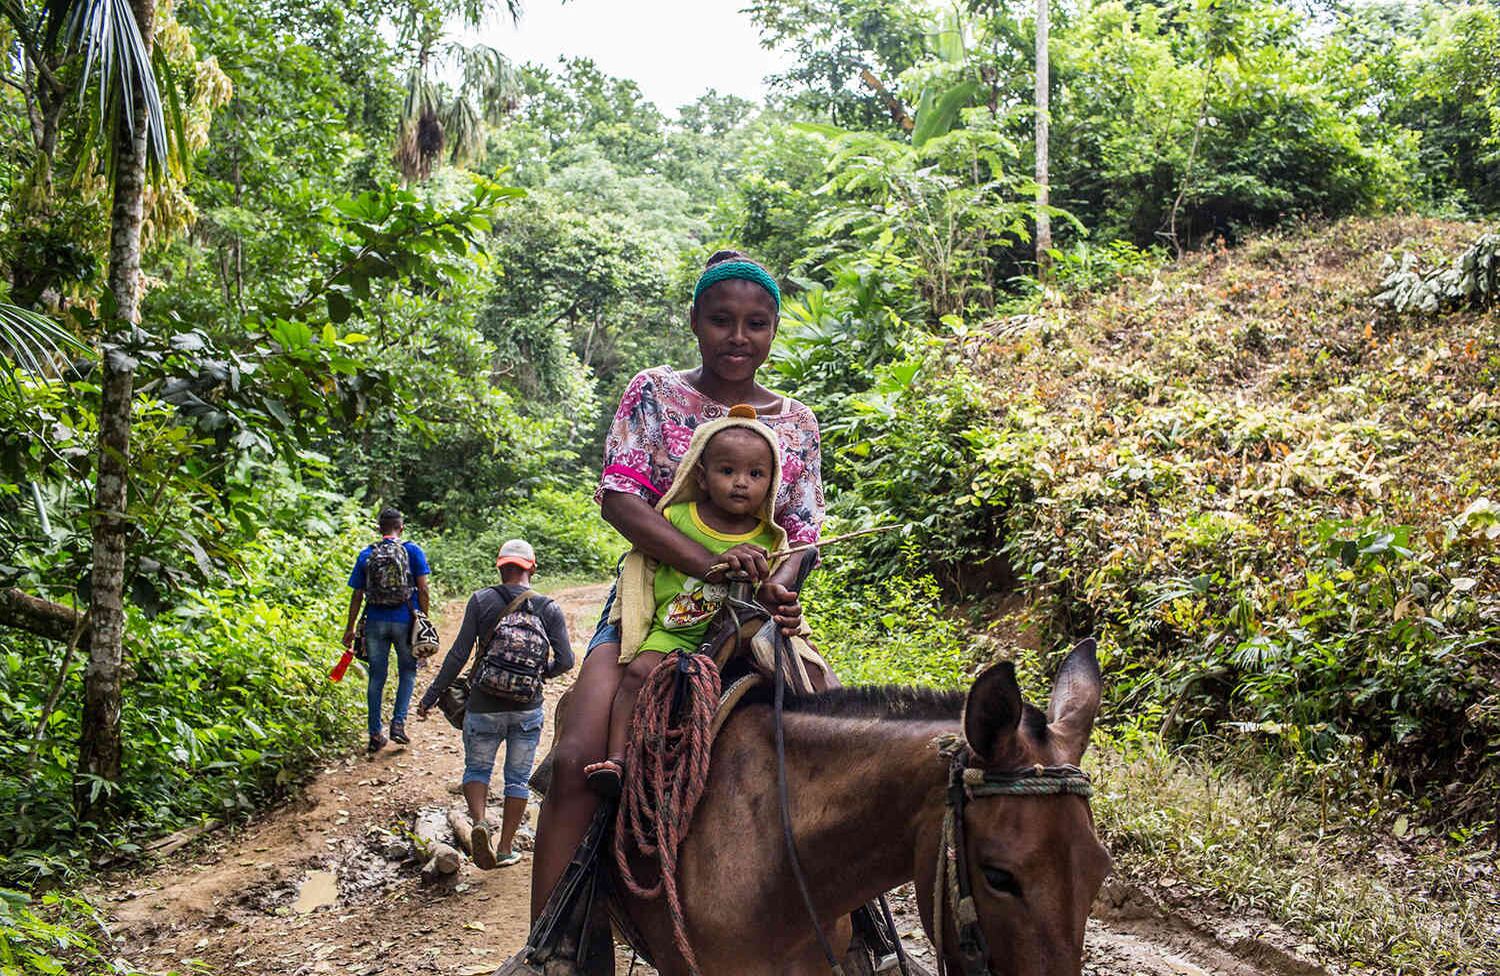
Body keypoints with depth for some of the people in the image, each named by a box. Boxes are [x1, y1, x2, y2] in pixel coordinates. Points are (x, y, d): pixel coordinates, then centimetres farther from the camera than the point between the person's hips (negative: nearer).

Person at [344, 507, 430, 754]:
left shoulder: (366, 555, 5)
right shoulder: (413, 551, 0)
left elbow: (357, 595, 5)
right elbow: (423, 590, -5)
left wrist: (350, 629, 11)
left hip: (376, 622, 2)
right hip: (404, 622, -2)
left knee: (377, 677, 9)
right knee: (407, 673, 15)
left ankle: (375, 734, 12)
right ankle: (398, 722, 3)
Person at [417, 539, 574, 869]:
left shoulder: (482, 601, -6)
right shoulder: (549, 609, -2)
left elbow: (458, 654, -8)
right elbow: (565, 661, -5)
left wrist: (431, 696, 0)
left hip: (484, 707, -1)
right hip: (528, 709, 1)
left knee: (476, 769, 17)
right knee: (517, 778, 14)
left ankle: (480, 822, -8)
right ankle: (506, 848, 19)